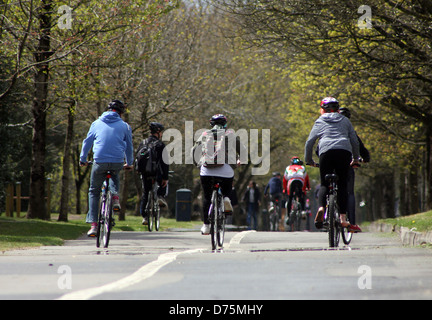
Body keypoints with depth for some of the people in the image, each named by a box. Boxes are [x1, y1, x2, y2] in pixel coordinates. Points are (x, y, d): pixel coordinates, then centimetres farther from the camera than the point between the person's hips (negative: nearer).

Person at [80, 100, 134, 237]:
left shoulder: (96, 124, 11)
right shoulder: (124, 126, 10)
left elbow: (87, 142, 15)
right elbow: (129, 147, 19)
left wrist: (83, 159, 29)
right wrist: (129, 163, 35)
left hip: (99, 162, -1)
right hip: (117, 162, 1)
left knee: (94, 192, 14)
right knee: (114, 175, 37)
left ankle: (93, 224, 2)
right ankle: (115, 196, 9)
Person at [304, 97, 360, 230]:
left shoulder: (320, 121, 20)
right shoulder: (345, 121, 24)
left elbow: (309, 142, 14)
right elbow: (354, 141, 21)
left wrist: (308, 160, 24)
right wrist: (355, 159, 31)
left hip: (326, 151, -1)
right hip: (344, 152, 1)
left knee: (324, 184, 8)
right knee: (343, 184, 7)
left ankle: (321, 208, -20)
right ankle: (343, 217, -2)